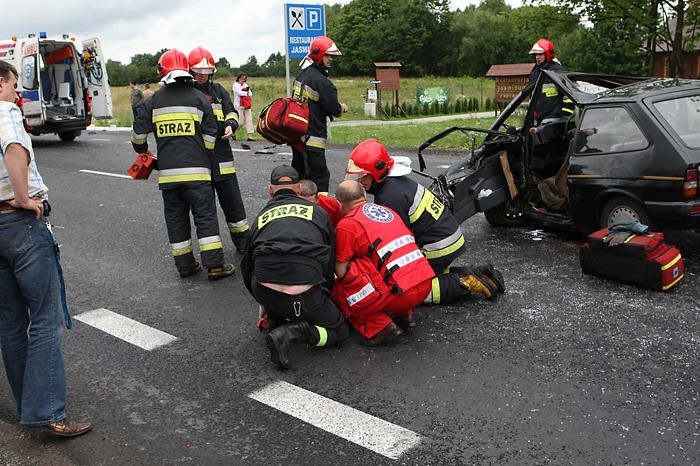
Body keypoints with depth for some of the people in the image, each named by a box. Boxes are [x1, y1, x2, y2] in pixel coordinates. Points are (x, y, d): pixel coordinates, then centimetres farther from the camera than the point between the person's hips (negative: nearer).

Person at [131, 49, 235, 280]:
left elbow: (139, 133, 9)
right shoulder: (199, 98, 1)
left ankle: (185, 264, 16)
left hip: (167, 172, 3)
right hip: (196, 170, -2)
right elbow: (210, 135, 1)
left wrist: (142, 151, 30)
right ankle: (215, 265, -2)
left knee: (175, 217, 11)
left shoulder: (153, 102, 7)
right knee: (205, 215, 0)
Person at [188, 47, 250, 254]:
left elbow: (231, 112, 13)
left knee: (232, 199, 5)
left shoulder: (218, 90, 11)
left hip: (220, 152, 2)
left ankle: (243, 242, 17)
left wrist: (231, 125, -7)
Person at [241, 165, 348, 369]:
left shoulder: (261, 217, 23)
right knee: (339, 331, 19)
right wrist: (324, 299, 39)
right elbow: (331, 261, 25)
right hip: (304, 296, -2)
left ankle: (275, 323, 24)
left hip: (264, 293, 3)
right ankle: (291, 332, -6)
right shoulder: (318, 212, 21)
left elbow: (247, 268, 29)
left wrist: (267, 305, 44)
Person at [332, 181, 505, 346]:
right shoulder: (386, 210, 16)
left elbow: (341, 272, -6)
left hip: (401, 293, -7)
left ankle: (379, 327, -8)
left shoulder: (347, 225, -6)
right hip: (424, 284, 7)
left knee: (339, 289, -2)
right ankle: (466, 282, 28)